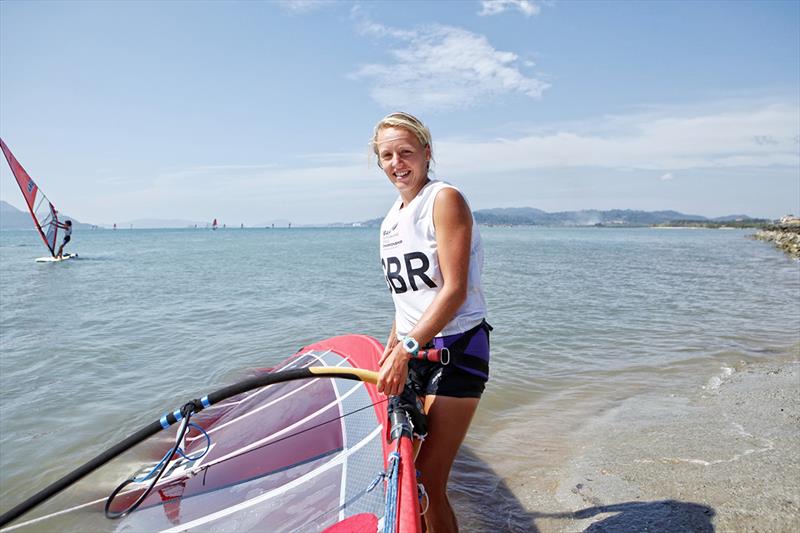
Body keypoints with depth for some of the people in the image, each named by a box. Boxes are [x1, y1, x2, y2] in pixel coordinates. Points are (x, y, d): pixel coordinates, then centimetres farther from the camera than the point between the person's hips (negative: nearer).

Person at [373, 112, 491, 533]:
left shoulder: (445, 199, -11)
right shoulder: (392, 218, 13)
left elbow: (454, 291, -19)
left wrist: (406, 349, -23)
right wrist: (393, 346, 15)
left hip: (455, 348, -7)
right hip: (412, 350, 8)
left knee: (427, 483, -6)